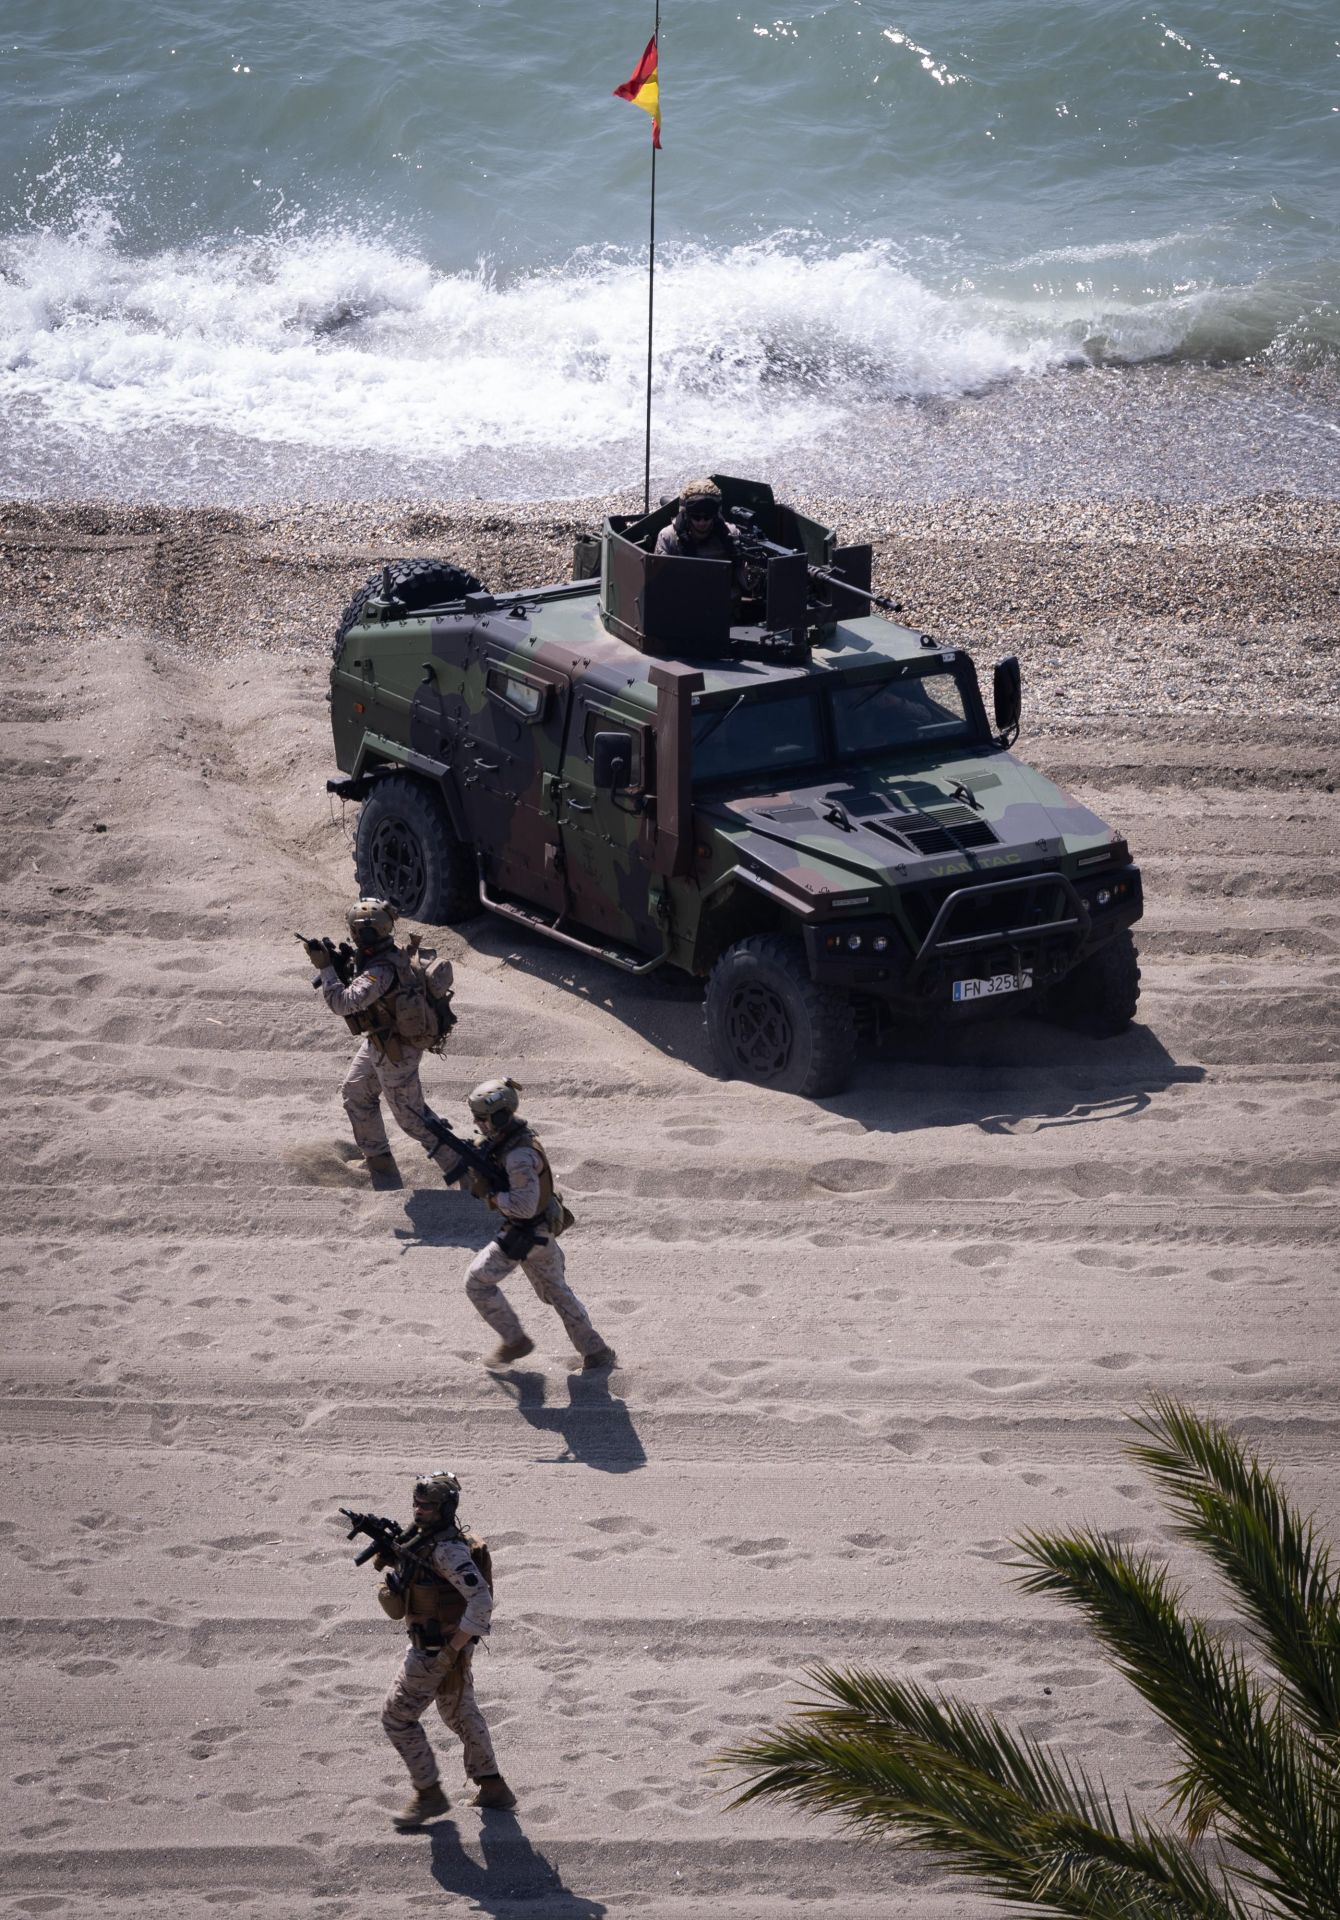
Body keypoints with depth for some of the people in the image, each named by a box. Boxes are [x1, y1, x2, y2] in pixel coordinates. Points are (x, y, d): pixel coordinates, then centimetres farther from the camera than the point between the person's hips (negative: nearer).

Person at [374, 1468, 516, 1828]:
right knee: (461, 1714, 22)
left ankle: (428, 1795, 11)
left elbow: (481, 1601, -33)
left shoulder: (449, 1550, -27)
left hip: (436, 1651, -10)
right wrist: (386, 1551, -1)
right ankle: (493, 1788, 32)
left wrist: (453, 1649, -28)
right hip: (431, 1644, 10)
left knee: (397, 1717, 1)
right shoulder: (423, 1536, 3)